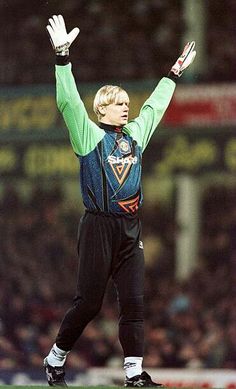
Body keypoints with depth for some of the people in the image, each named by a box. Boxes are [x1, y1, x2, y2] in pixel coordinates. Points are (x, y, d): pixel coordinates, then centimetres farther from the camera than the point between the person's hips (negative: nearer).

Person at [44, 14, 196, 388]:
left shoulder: (136, 134, 14)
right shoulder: (90, 135, -3)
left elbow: (155, 106, 28)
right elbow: (69, 102, -14)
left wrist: (175, 72, 33)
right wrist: (63, 55, -22)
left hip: (131, 230, 6)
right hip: (98, 227, -6)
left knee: (133, 301, 0)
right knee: (89, 301, -4)